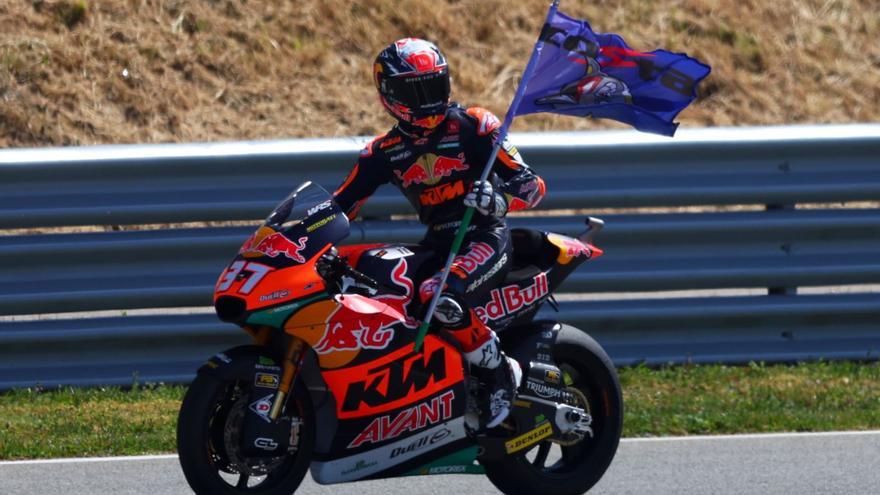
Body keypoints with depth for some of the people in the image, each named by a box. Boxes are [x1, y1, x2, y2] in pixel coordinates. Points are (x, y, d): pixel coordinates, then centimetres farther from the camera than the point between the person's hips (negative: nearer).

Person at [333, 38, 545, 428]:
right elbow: (342, 204, 8)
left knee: (438, 295, -34)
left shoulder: (473, 126, -5)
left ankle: (499, 373, -17)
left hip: (485, 239, -6)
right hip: (436, 245, 6)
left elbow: (532, 184, -10)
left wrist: (498, 199, -31)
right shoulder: (385, 151, 8)